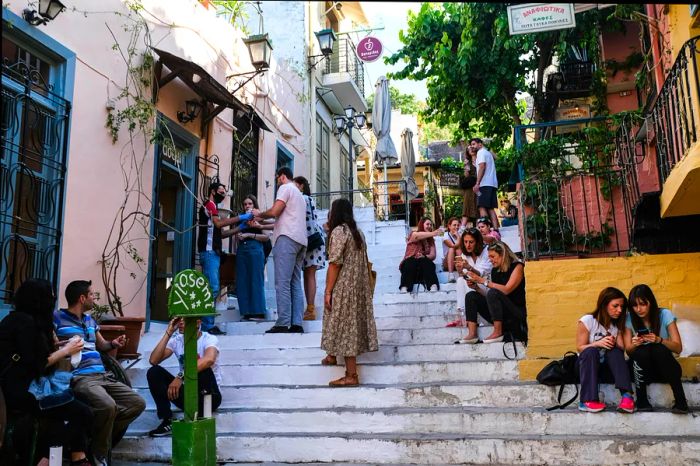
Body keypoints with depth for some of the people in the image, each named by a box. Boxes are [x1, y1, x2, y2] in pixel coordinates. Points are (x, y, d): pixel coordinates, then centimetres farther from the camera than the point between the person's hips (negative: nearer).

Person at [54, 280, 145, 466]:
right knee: (107, 406, -34)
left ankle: (102, 439, 3)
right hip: (80, 377, -8)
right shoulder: (57, 318, 0)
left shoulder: (90, 320, 23)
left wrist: (113, 343, 9)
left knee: (138, 403, -4)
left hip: (103, 376, 8)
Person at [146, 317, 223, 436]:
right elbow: (153, 361, -11)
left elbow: (209, 360, -37)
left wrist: (180, 376, -40)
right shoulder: (176, 340, 3)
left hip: (209, 395, -5)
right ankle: (167, 420, -15)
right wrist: (168, 333, -14)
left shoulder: (209, 339, -13)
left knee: (202, 368, -34)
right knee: (153, 372, -11)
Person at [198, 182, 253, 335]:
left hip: (213, 251, 10)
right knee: (213, 288, -15)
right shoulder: (209, 204, -1)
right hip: (209, 251, -10)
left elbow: (219, 233, 21)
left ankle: (208, 325, 7)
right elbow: (219, 223, -16)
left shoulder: (212, 207, 27)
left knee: (213, 289, 6)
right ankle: (208, 325, -16)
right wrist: (240, 217, -12)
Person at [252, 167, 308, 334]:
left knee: (282, 283, -11)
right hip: (300, 240, 9)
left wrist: (259, 214, 9)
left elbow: (274, 211, -10)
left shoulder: (285, 188, 2)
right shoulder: (299, 194, 31)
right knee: (295, 284, 5)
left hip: (287, 238, -9)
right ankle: (296, 324, 0)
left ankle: (283, 324, -15)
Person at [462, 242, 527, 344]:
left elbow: (506, 290, -21)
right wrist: (476, 287, -7)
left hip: (518, 312, -7)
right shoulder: (494, 270, 10)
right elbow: (489, 297, 8)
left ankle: (498, 333, -25)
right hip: (501, 315, 7)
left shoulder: (517, 266, -7)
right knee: (471, 296, -5)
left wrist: (483, 281, -20)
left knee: (493, 293, -29)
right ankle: (472, 334, -19)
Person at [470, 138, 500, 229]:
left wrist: (477, 183, -18)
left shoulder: (481, 152, -1)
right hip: (492, 184, 9)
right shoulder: (488, 153, 27)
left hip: (485, 184, -9)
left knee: (482, 207, -13)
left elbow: (482, 167, -13)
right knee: (491, 208, 5)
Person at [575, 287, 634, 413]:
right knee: (591, 351, -36)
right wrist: (598, 343, -29)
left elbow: (621, 350, -1)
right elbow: (580, 348, -10)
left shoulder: (617, 324, 4)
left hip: (607, 365, 3)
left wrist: (614, 344, -24)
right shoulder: (587, 321, -10)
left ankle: (627, 395, -40)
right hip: (587, 364, -3)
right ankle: (587, 401, -44)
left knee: (615, 351, -28)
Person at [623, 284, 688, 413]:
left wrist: (659, 340, -31)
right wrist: (634, 344, -27)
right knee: (642, 351, -32)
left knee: (659, 349, -32)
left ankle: (681, 401, -30)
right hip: (642, 368, 1)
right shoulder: (629, 318, -5)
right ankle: (642, 401, -25)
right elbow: (628, 350, -3)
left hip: (665, 367, -1)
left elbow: (678, 348, -11)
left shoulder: (665, 314, -8)